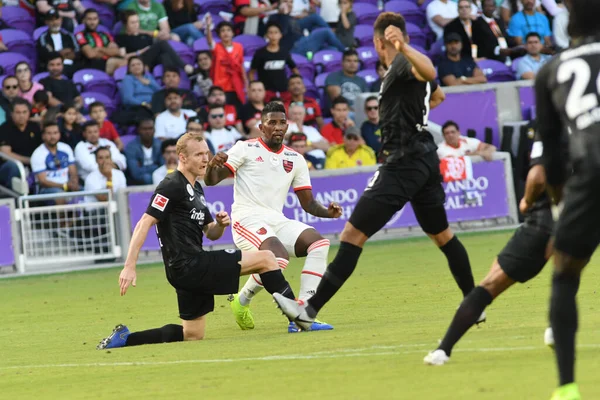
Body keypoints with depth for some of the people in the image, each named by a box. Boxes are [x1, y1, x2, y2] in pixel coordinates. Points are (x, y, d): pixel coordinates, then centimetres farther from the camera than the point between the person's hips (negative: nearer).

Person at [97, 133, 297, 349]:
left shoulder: (196, 189, 19)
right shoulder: (172, 186, -10)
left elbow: (211, 234, 24)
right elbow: (144, 223, -17)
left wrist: (220, 225, 0)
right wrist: (129, 266, -24)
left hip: (192, 269, 10)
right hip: (188, 265, -10)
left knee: (192, 335, 15)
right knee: (266, 258, -9)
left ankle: (125, 338, 14)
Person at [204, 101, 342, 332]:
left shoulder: (295, 159, 16)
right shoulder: (245, 149, 2)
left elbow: (308, 203, 16)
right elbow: (211, 181, -4)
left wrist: (327, 212, -5)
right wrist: (213, 166, -27)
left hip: (277, 221, 6)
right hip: (248, 219, -6)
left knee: (319, 243, -17)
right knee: (279, 257, -32)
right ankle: (241, 301, -3)